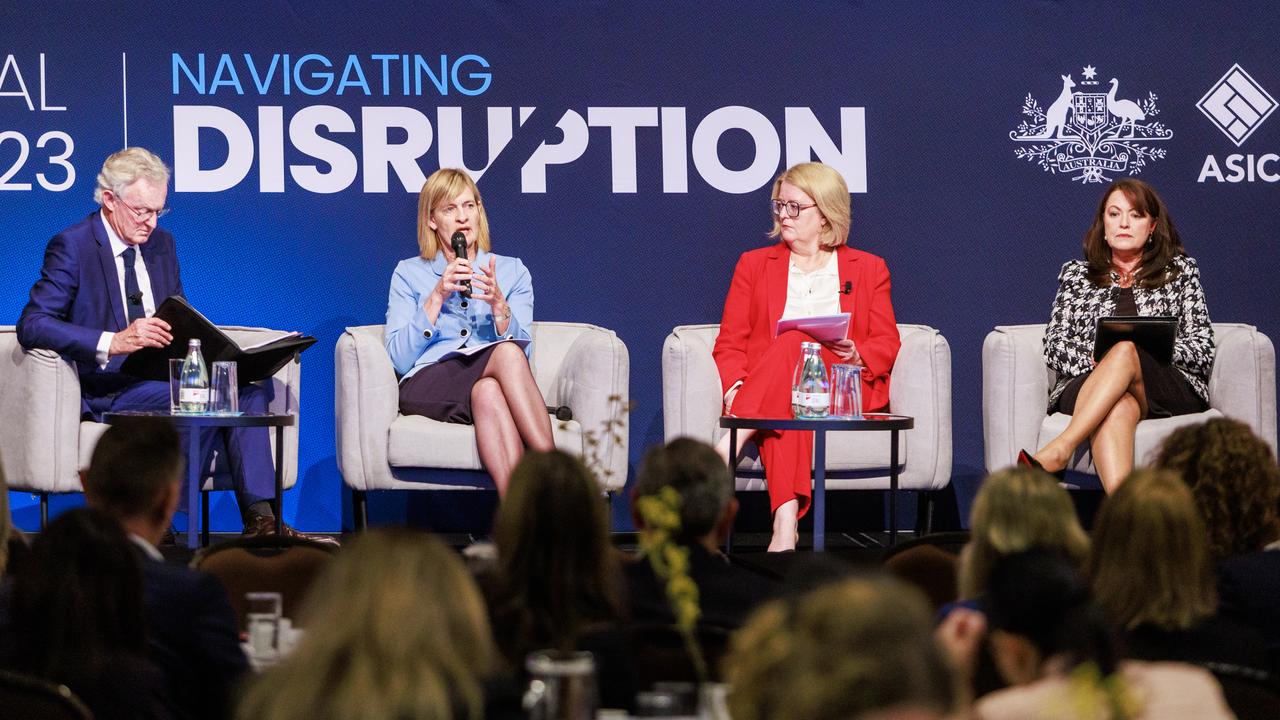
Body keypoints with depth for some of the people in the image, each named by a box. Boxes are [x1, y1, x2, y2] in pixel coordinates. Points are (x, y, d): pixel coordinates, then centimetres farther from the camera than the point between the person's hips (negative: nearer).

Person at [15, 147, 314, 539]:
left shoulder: (161, 243, 17)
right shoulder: (72, 246, -6)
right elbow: (31, 326, -17)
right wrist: (113, 342, -31)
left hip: (161, 377, 7)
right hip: (106, 387, -7)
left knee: (249, 391, -19)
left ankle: (260, 519, -25)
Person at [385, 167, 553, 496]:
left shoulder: (512, 271, 20)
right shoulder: (409, 273, 16)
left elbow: (524, 354, 6)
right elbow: (399, 360, 2)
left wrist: (498, 304, -10)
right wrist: (437, 296, -5)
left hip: (491, 385, 2)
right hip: (427, 384, -2)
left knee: (488, 392, -39)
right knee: (506, 354, -35)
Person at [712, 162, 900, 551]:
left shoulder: (869, 269, 19)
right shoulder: (755, 264, 21)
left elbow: (887, 346, 11)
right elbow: (730, 343, 12)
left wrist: (856, 355, -14)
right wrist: (734, 386, -10)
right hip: (769, 396, 1)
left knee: (794, 342, -34)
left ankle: (726, 448, -47)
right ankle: (785, 524, -57)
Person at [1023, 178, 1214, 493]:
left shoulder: (1180, 271, 20)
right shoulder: (1076, 274, 24)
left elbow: (1202, 347, 10)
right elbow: (1055, 344, 12)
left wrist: (1145, 351, -9)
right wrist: (1094, 359, -11)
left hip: (1171, 390, 0)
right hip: (1087, 383, 0)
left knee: (1126, 350, -36)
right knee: (1120, 406, -40)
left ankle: (1058, 451, -49)